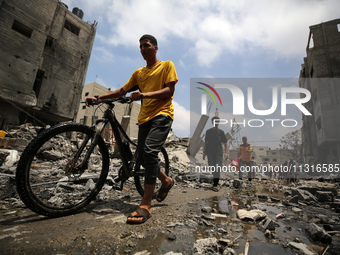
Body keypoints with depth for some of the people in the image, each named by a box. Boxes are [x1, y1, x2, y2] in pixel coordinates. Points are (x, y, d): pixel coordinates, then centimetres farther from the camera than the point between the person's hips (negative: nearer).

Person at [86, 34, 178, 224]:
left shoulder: (167, 65, 7)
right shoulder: (138, 73, 23)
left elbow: (170, 91, -7)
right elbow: (122, 91, 20)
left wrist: (144, 95, -20)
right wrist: (98, 98, 9)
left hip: (162, 114, -6)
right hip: (145, 117, 6)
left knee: (150, 151, -26)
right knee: (142, 157, 3)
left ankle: (145, 205, -21)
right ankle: (166, 180, 28)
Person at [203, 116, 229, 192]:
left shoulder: (221, 132, 4)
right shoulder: (208, 131, 5)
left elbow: (225, 142, 6)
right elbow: (205, 142, 10)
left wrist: (226, 152, -5)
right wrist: (204, 153, 8)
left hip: (219, 153, -1)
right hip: (210, 153, 1)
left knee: (218, 169, -8)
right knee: (212, 169, 6)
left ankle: (215, 186, -3)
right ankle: (214, 179, 33)